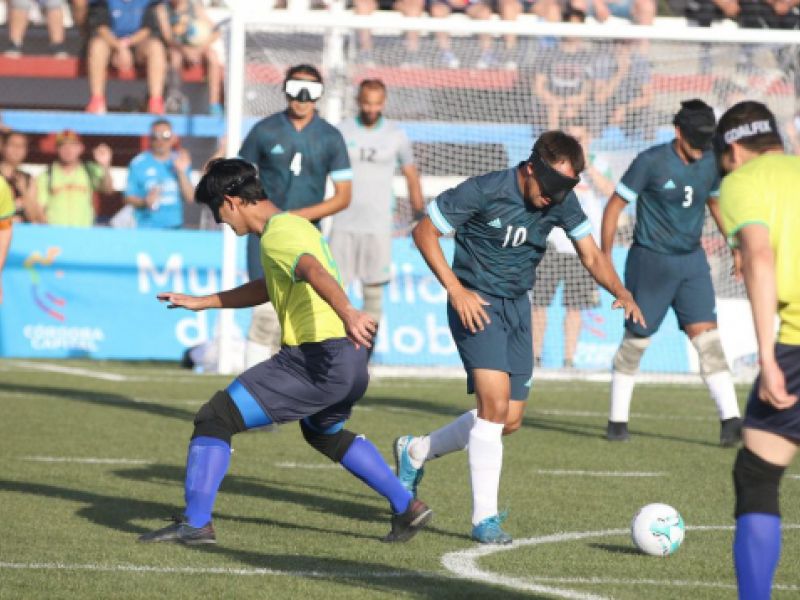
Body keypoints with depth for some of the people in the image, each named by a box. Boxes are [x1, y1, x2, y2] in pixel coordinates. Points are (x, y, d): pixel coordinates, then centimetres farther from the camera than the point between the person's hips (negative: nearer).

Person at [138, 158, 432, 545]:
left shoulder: (277, 235, -10)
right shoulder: (295, 224, 22)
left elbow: (316, 273, -31)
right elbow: (267, 289, 36)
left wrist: (347, 314, -49)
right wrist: (200, 302, 39)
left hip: (318, 359, -10)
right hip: (350, 361, 10)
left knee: (215, 418, -6)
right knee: (324, 432, 37)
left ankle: (195, 523, -11)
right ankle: (407, 507, 35)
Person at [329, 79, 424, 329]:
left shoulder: (396, 136, 1)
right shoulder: (342, 132, 0)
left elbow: (411, 174, 10)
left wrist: (420, 216, 9)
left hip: (378, 224, 0)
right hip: (343, 224, 0)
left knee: (374, 287, 1)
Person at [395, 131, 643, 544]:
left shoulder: (561, 201, -3)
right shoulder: (483, 191, -19)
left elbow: (591, 255, 3)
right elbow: (424, 232, -13)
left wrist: (621, 293, -17)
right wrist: (456, 290, -19)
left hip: (517, 307, 7)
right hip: (476, 305, -7)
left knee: (509, 421, 8)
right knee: (495, 401, -22)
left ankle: (416, 452, 31)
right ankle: (485, 518, -15)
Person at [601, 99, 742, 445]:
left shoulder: (710, 162, 0)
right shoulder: (651, 162, -15)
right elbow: (615, 205, -9)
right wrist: (605, 258, -12)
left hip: (692, 261, 4)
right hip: (650, 260, -4)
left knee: (706, 336, -7)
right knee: (636, 339, 5)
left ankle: (730, 420, -11)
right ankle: (617, 421, 19)